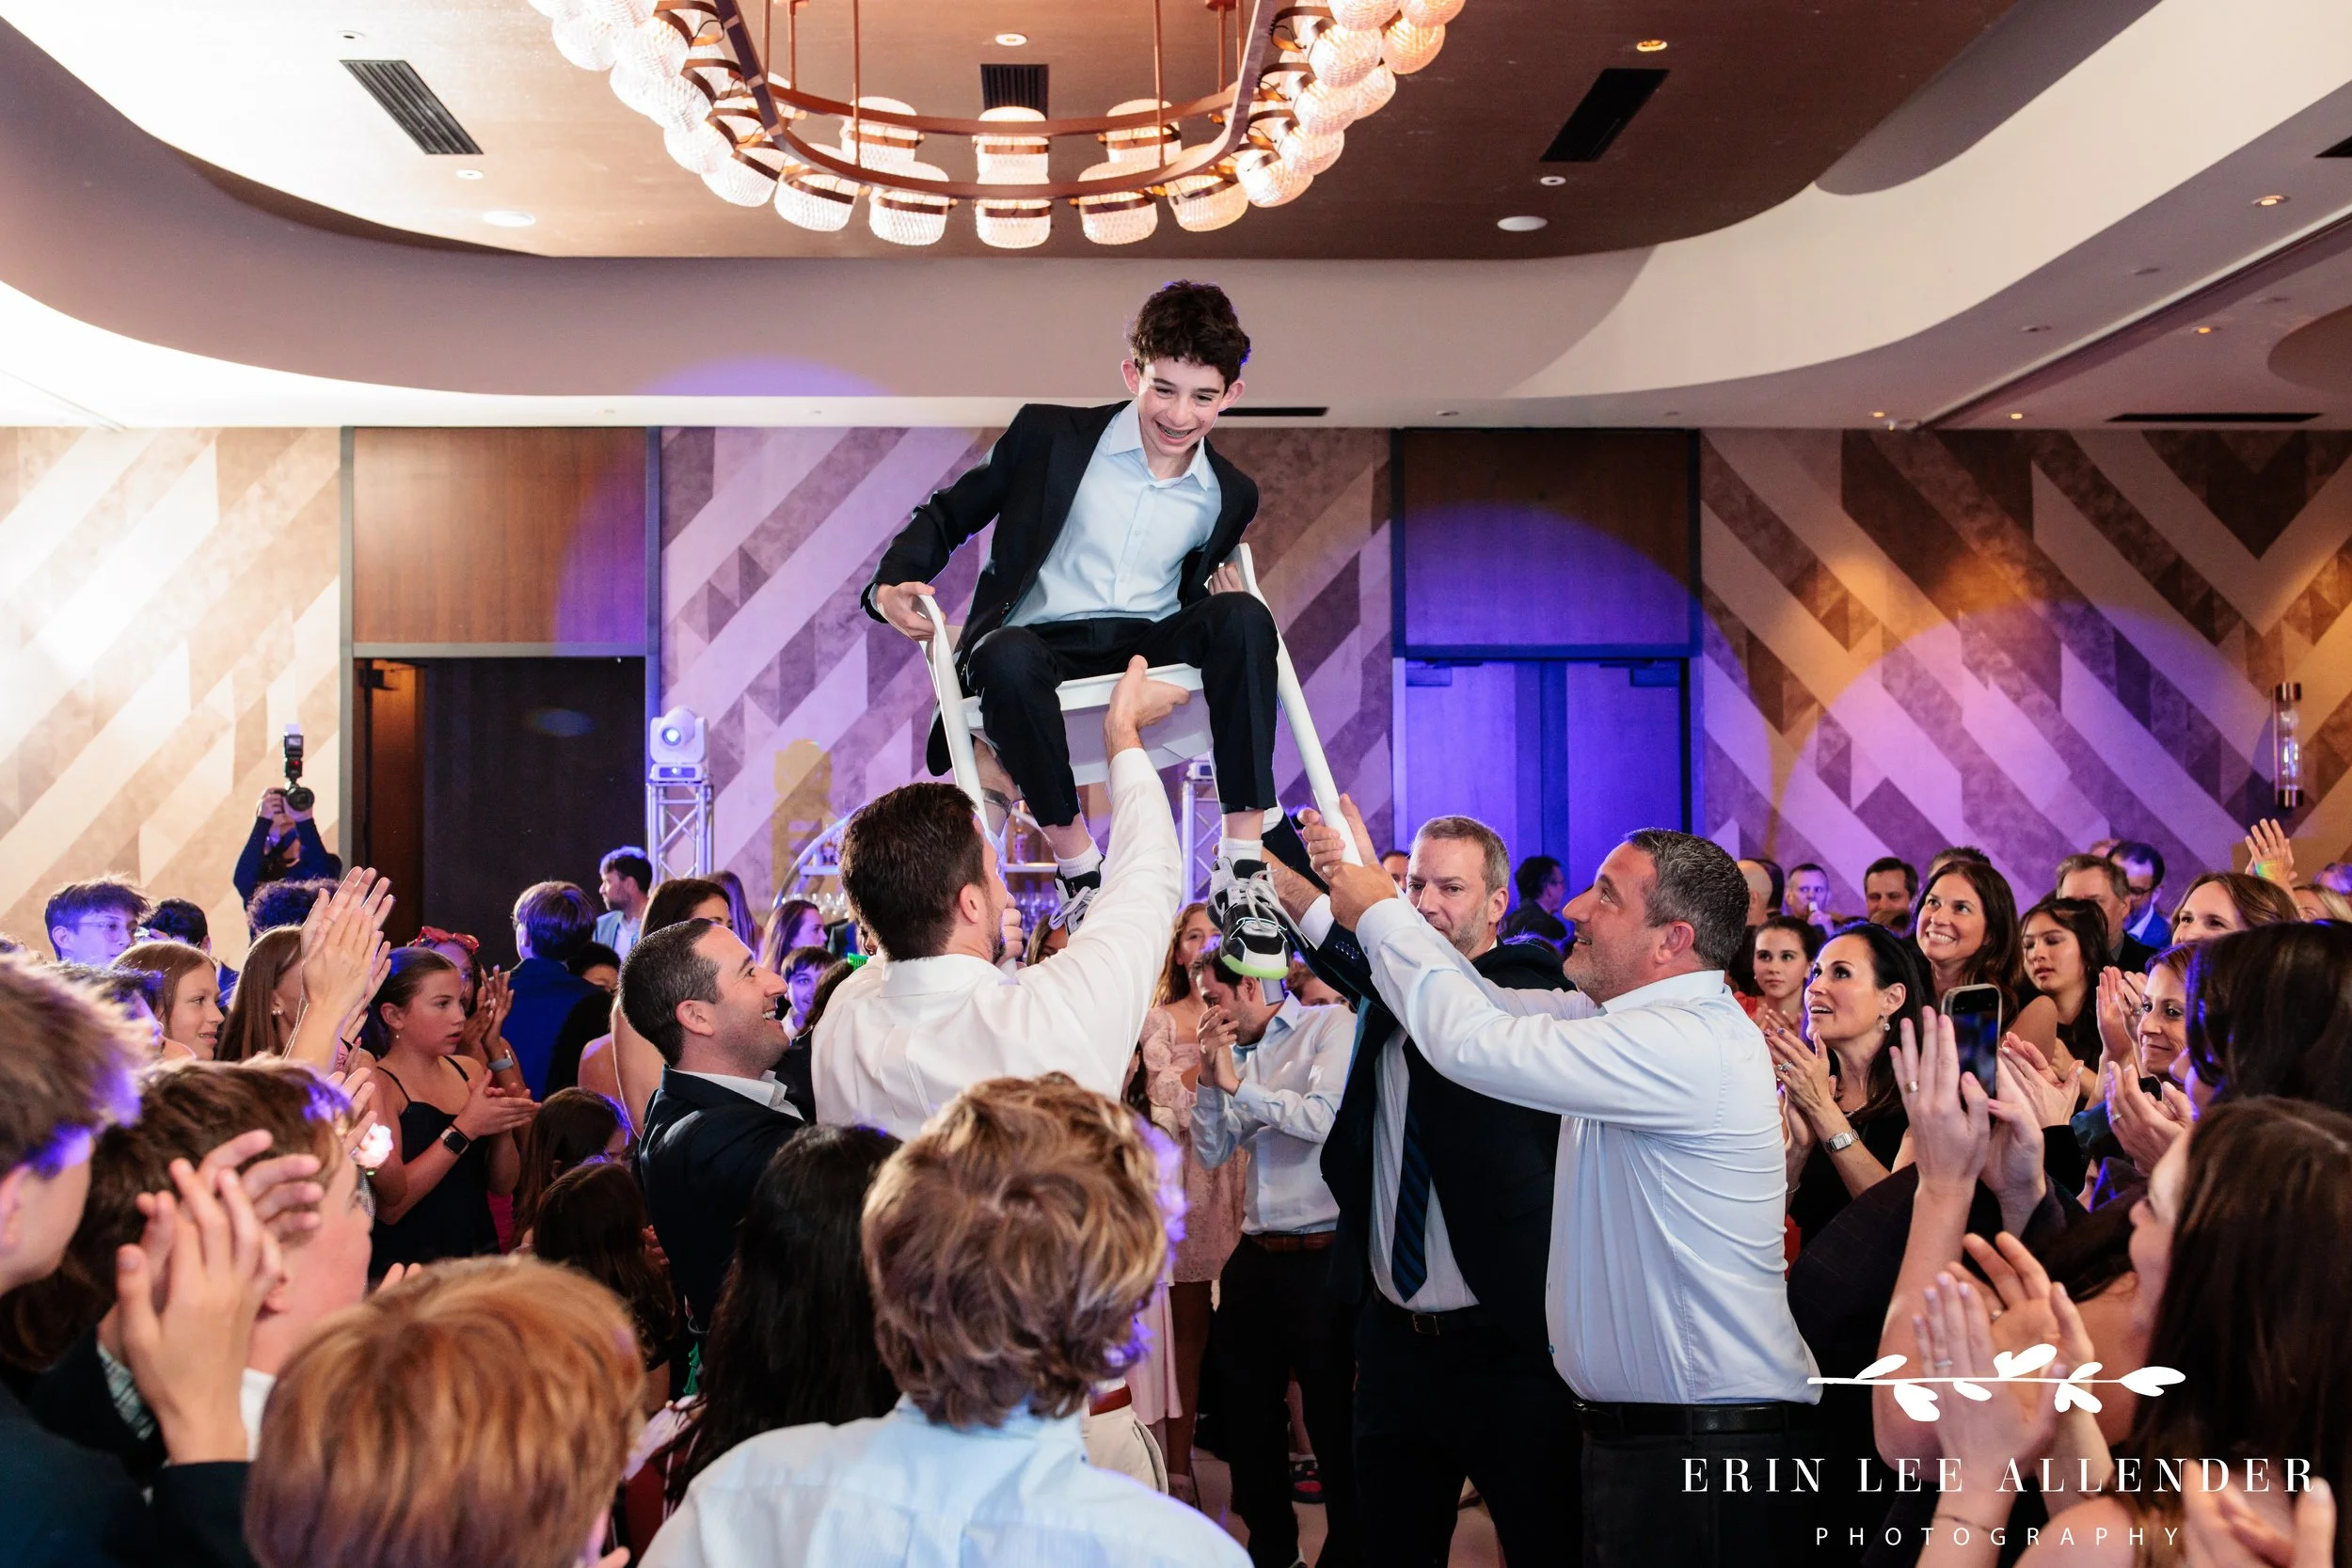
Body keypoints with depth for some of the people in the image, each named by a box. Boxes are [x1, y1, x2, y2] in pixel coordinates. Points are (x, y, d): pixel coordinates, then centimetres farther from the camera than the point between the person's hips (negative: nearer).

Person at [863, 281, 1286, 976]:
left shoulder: (1228, 495, 14)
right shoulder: (1050, 436, 4)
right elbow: (949, 514, 10)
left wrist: (1217, 591, 2)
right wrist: (892, 585, -8)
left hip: (1150, 653, 3)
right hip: (1042, 641, -2)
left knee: (1243, 615, -30)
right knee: (1006, 655, -41)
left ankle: (1241, 872, -31)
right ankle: (1079, 870, -26)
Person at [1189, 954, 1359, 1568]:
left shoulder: (1332, 1026, -7)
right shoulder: (1241, 1053, 11)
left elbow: (1328, 1118, -20)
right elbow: (1212, 1152, 13)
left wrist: (1239, 1086, -13)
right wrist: (1210, 1075, 0)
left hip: (1321, 1257, -7)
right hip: (1256, 1257, 7)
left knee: (1334, 1421, 2)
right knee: (1245, 1408, 17)